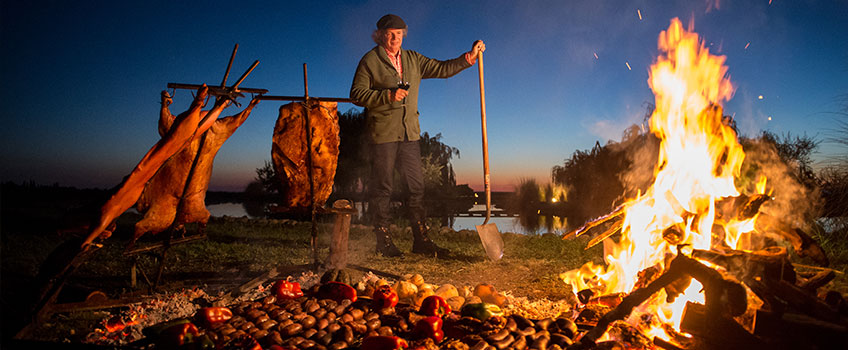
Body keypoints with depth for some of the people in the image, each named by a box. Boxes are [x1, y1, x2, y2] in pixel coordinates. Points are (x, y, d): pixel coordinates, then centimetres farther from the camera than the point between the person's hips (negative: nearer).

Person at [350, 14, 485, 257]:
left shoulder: (413, 59, 17)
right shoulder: (370, 61, 2)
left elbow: (442, 69, 16)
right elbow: (357, 94, -5)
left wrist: (469, 57, 4)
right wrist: (388, 95, -16)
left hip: (410, 134, 5)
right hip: (383, 134, -5)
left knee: (416, 187, 4)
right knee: (382, 189, 0)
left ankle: (421, 241, 10)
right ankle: (383, 242, 8)